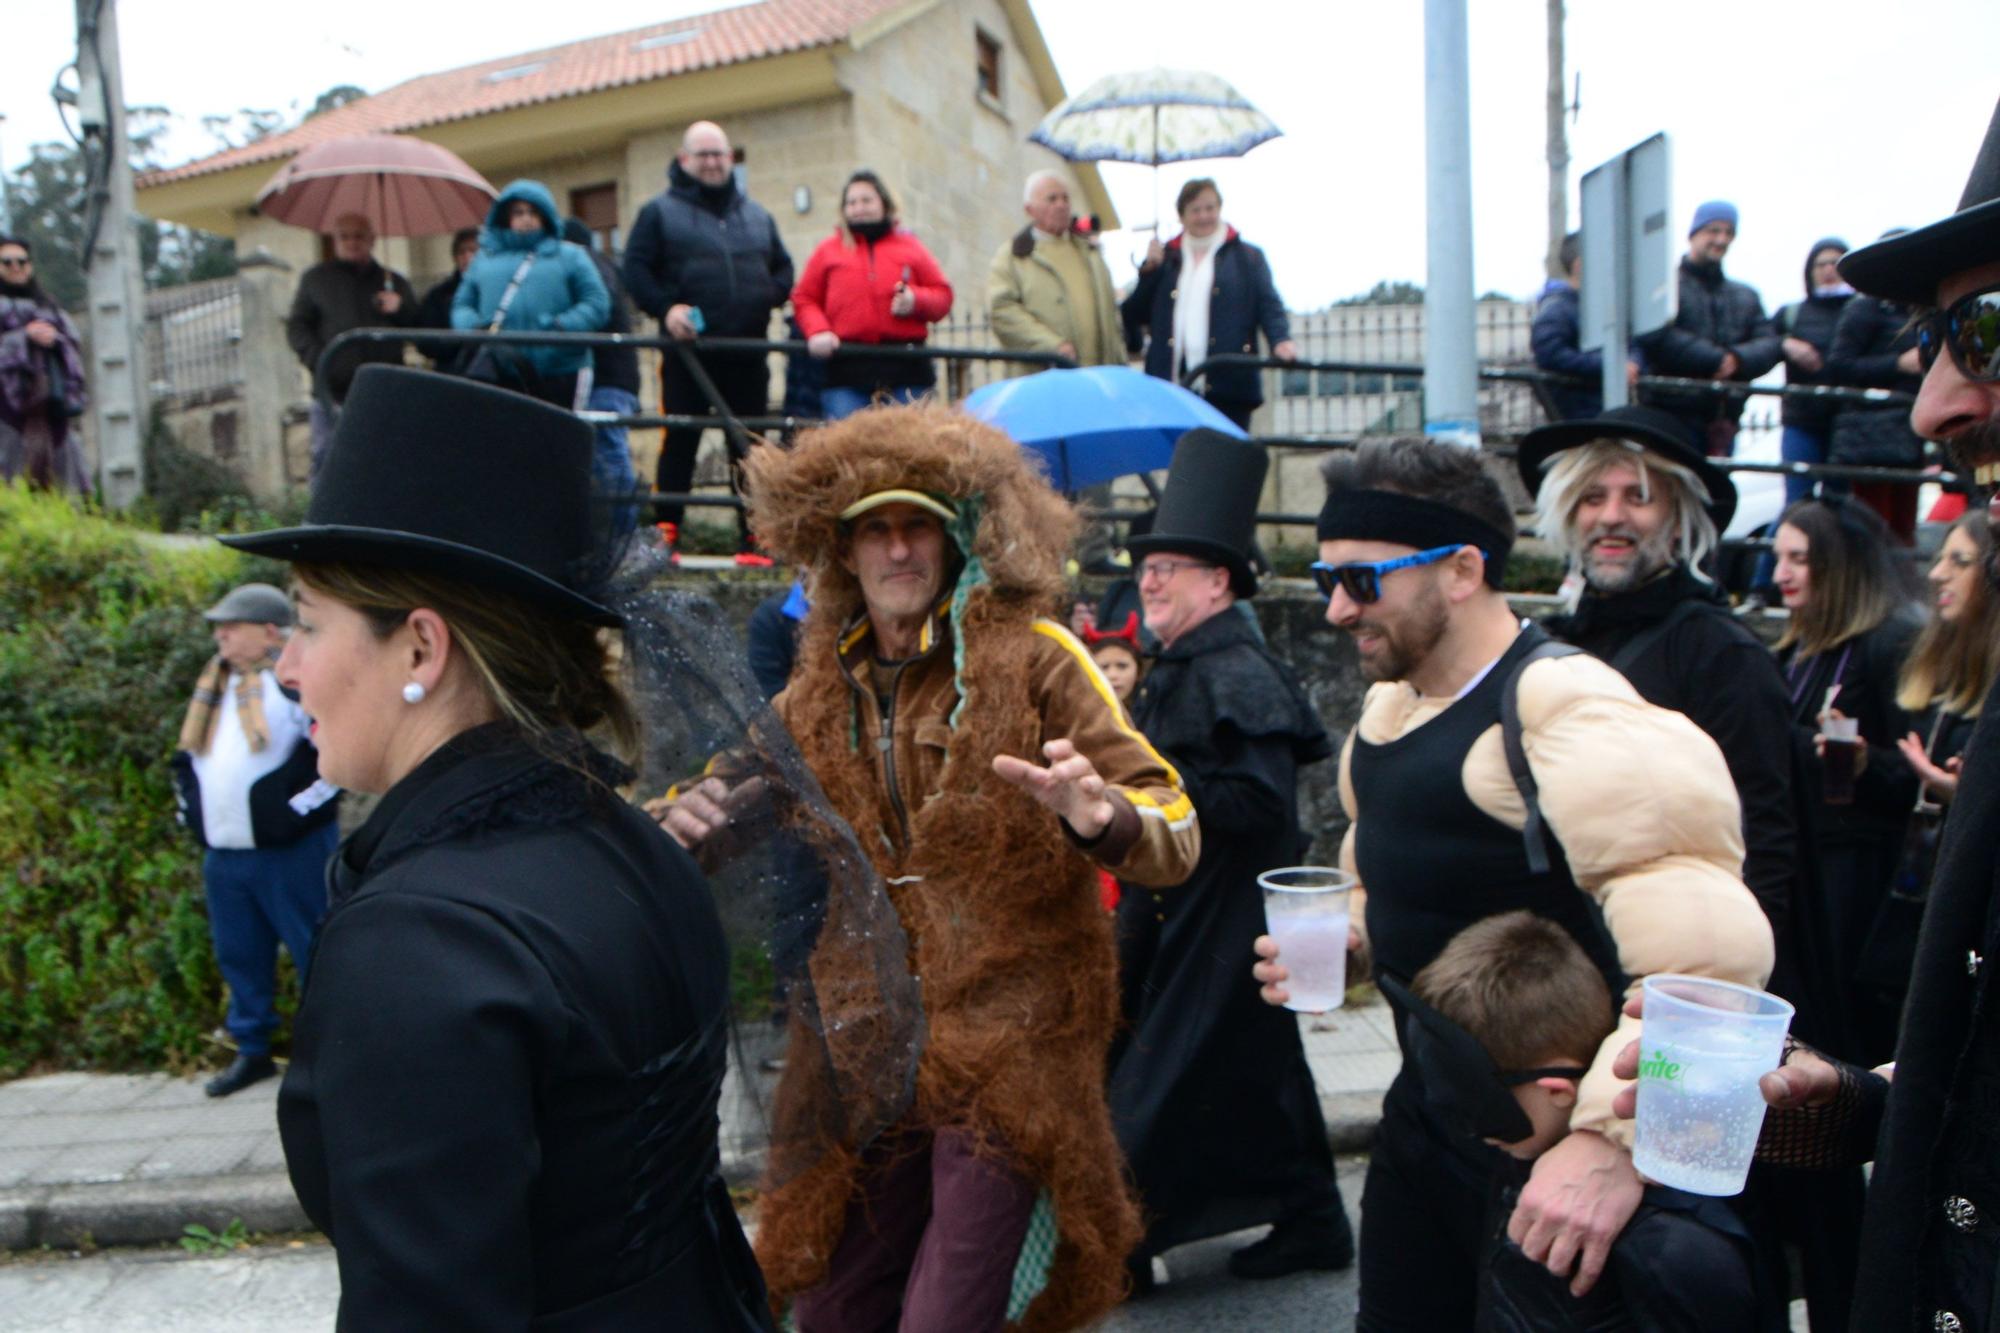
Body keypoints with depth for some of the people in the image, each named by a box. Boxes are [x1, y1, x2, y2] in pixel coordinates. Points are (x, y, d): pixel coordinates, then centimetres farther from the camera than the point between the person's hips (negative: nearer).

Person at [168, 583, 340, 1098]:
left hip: (291, 851, -8)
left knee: (316, 953, 1)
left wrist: (299, 804, -17)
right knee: (238, 956, 17)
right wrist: (191, 807, 16)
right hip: (221, 856, 8)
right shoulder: (213, 685, 14)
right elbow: (189, 756, 28)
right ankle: (252, 1050, 32)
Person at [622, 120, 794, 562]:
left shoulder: (757, 215, 19)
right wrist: (665, 308, -16)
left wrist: (770, 296, 3)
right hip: (687, 349, -4)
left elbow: (783, 268, 24)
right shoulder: (660, 211, 6)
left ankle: (752, 538, 10)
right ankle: (664, 534, 2)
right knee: (680, 443, -4)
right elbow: (635, 269, 0)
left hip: (747, 353, 4)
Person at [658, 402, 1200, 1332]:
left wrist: (1101, 818, -33)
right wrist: (695, 820, -8)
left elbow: (1175, 834, -10)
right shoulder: (820, 692, 8)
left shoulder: (1031, 658, -6)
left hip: (1006, 1043, -4)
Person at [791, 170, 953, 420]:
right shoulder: (828, 249, 14)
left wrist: (916, 300, -8)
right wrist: (817, 331, -7)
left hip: (906, 370, 0)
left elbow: (943, 296, 12)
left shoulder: (910, 246, 14)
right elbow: (803, 298, 12)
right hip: (847, 369, 0)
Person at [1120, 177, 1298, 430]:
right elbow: (1136, 313, 14)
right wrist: (1149, 269, 2)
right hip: (1172, 386, 2)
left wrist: (1280, 340, -14)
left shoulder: (1248, 257, 13)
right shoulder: (1166, 258, 19)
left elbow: (1269, 306, 4)